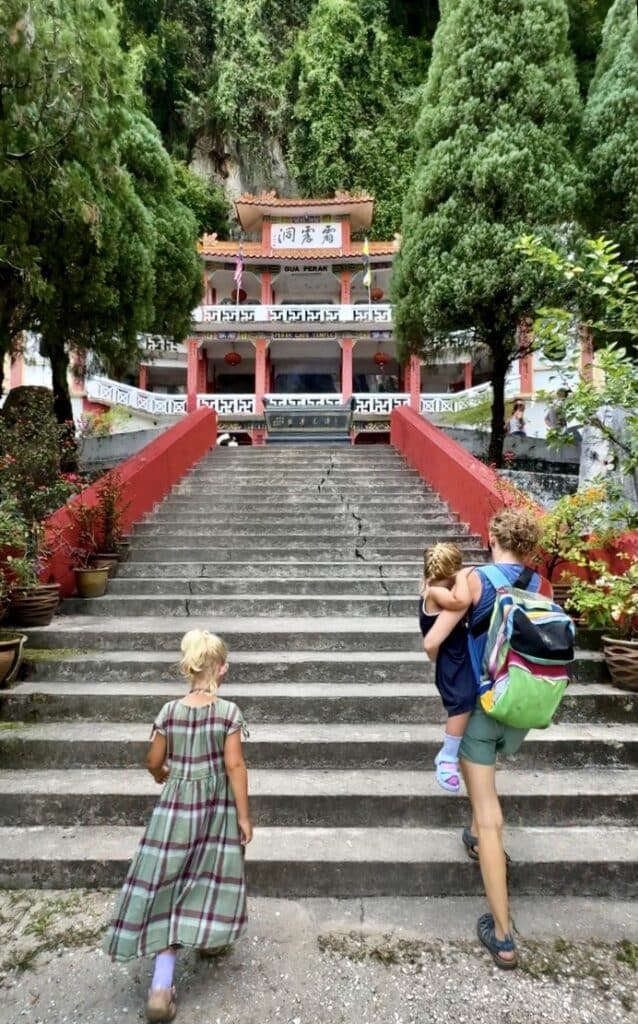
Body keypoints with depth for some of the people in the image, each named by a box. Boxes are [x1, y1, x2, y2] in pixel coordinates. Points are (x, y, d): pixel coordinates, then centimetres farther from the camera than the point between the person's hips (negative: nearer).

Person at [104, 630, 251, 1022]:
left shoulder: (170, 712, -8)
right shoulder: (229, 711, -15)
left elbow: (154, 762, 2)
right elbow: (235, 766, -14)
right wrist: (244, 815, -6)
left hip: (178, 804, 1)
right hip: (217, 805, -1)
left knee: (167, 883, 6)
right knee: (211, 873, 21)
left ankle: (162, 984, 4)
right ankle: (209, 936, 43)